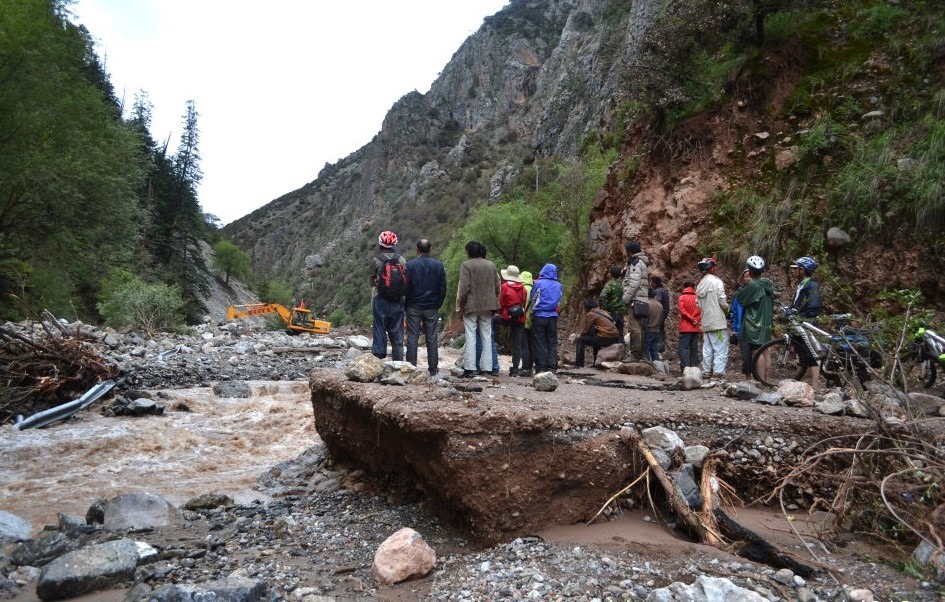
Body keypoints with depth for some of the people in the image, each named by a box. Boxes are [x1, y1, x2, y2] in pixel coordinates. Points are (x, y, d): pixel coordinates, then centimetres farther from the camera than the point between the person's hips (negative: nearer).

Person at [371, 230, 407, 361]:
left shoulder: (376, 260, -8)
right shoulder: (402, 260, -1)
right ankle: (398, 363, 13)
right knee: (397, 334, 10)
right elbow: (407, 281, 0)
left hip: (380, 301, -2)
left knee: (379, 334, 5)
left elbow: (372, 281, -3)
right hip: (397, 302, 2)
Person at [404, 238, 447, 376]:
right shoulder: (438, 265, 2)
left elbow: (405, 287, -6)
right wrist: (438, 304, 11)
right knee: (431, 338, 6)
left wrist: (406, 305, 4)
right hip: (431, 308, 2)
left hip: (413, 307, -2)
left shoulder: (410, 265, -6)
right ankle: (433, 369, 7)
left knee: (412, 338, 3)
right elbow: (443, 287, 3)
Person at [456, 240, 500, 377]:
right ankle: (487, 368, 9)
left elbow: (464, 288, -12)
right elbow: (497, 286, 11)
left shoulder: (466, 265, -7)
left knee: (470, 337, -2)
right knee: (487, 337, 9)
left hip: (471, 306, -4)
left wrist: (460, 306, -4)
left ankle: (470, 368, -5)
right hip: (487, 307, 5)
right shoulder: (491, 265, 10)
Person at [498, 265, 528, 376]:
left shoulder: (504, 286, -5)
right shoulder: (522, 287, 7)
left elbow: (501, 303, -2)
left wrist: (501, 313, 13)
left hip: (508, 316, -4)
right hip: (520, 318, 4)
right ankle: (515, 369, 7)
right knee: (517, 344, 6)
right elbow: (525, 302, 12)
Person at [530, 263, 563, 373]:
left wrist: (533, 311, 17)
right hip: (553, 316, 3)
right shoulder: (558, 285, 8)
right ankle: (552, 367, 5)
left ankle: (541, 367, 1)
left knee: (540, 343, 2)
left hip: (539, 316, -3)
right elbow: (559, 301, 15)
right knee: (552, 343, 7)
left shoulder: (539, 283, -5)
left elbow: (532, 299, 1)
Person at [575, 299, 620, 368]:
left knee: (580, 341, 2)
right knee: (594, 338, 36)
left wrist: (580, 336, 23)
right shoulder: (604, 312, 22)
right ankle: (596, 362, 40)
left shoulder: (591, 314, -1)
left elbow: (585, 331, 2)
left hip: (605, 338, -8)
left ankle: (579, 365, -2)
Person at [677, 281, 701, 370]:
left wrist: (692, 319, -9)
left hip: (685, 327, -5)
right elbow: (701, 311, 6)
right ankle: (695, 367, 9)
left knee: (684, 347, -7)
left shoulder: (682, 297, -3)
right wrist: (697, 320, 0)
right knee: (694, 348, 10)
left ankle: (685, 366, -18)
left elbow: (682, 311, -13)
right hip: (695, 328, 5)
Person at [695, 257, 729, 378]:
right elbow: (722, 301, -13)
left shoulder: (700, 284, 11)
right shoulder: (716, 281, -10)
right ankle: (718, 373, -10)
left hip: (705, 322, 7)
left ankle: (706, 372, 12)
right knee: (721, 349, -4)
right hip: (717, 321, -7)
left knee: (707, 349, 11)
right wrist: (727, 307, 6)